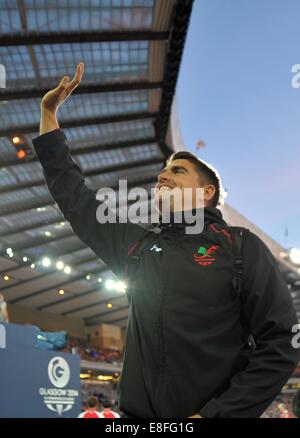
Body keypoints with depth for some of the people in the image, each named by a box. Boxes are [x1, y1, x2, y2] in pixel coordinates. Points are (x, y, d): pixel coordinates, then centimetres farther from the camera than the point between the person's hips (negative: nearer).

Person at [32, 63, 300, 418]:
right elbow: (72, 194, 13)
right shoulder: (136, 243, 8)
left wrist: (216, 413, -16)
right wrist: (48, 112, 12)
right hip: (138, 413, 4)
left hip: (214, 411, -4)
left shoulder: (243, 248, -5)